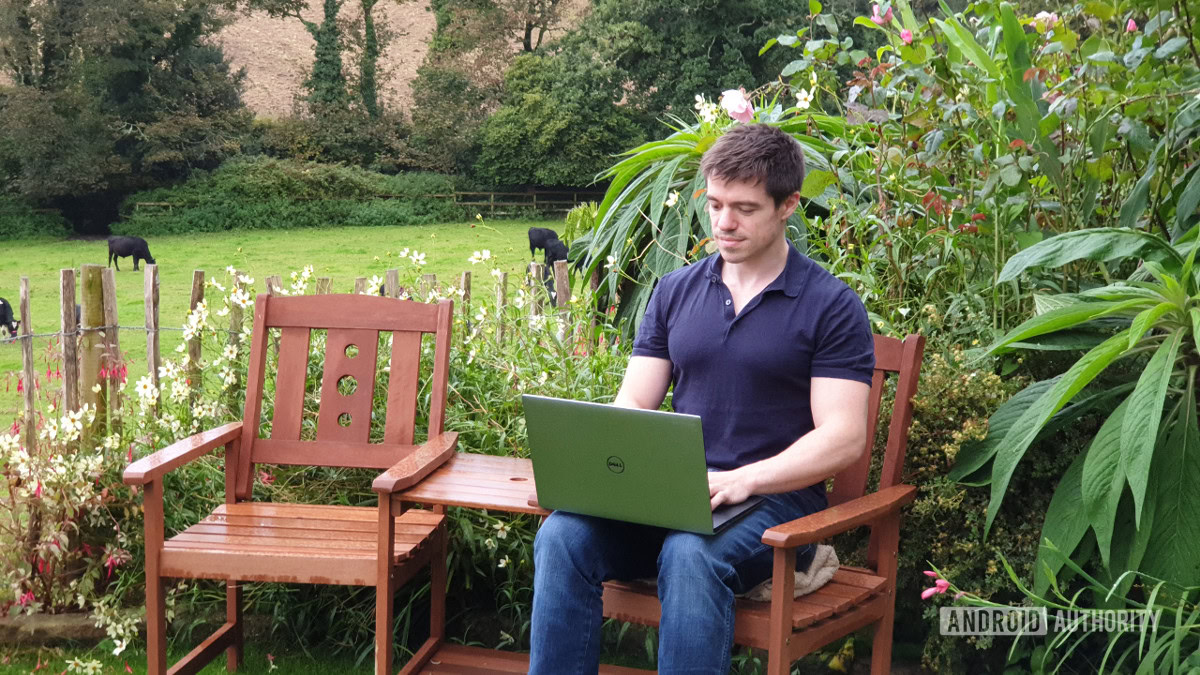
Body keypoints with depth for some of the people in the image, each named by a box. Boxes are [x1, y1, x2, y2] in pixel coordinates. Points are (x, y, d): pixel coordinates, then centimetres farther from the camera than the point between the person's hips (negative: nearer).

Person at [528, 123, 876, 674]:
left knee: (691, 555, -36)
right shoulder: (676, 292, 15)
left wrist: (743, 479, -22)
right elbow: (633, 404, 13)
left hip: (775, 500, -4)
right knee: (563, 535, -24)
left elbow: (844, 437, -8)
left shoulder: (830, 306, 0)